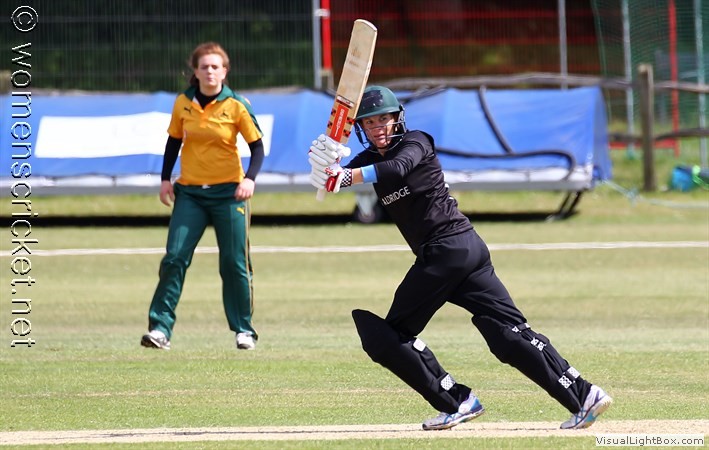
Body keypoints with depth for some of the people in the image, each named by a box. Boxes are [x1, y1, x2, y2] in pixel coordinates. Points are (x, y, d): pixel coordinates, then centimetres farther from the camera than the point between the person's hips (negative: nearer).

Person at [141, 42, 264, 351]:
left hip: (228, 192, -2)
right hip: (190, 192, 2)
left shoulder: (236, 106, -7)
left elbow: (257, 146, -3)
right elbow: (173, 141, 13)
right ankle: (160, 328, -8)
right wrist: (165, 179, 5)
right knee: (174, 258, -9)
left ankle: (244, 329, 16)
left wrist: (250, 178, -17)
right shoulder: (183, 103, 1)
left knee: (235, 264, 2)